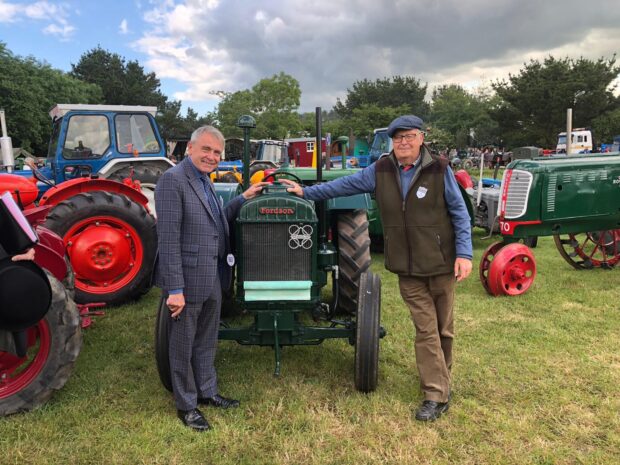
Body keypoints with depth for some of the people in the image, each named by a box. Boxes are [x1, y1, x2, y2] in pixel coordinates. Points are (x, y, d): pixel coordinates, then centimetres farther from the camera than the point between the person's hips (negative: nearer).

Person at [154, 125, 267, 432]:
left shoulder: (204, 180, 11)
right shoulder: (172, 180, -17)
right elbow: (168, 239, -22)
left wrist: (243, 199, 10)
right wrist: (175, 289, -23)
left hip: (213, 279, 8)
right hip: (188, 280, -8)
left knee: (206, 341, 21)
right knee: (184, 345, 10)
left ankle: (207, 392, 39)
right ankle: (186, 405, 27)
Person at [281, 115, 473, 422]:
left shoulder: (439, 169, -6)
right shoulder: (381, 171, 2)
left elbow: (459, 212, -4)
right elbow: (345, 185, 9)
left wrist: (464, 253, -11)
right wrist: (306, 192, 9)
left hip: (441, 263, -1)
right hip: (408, 268, 1)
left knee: (443, 329, 12)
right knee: (426, 330, 3)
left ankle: (440, 381, 33)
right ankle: (436, 396, 10)